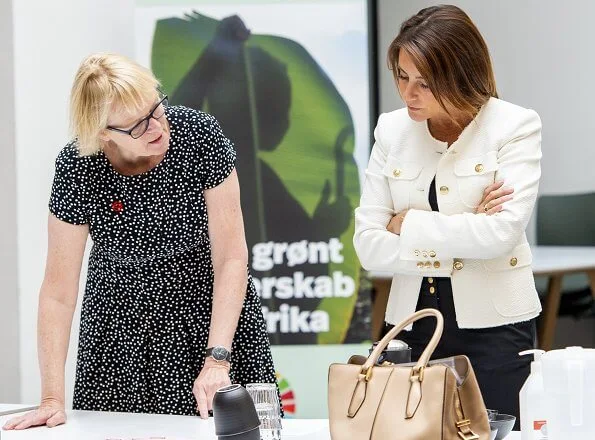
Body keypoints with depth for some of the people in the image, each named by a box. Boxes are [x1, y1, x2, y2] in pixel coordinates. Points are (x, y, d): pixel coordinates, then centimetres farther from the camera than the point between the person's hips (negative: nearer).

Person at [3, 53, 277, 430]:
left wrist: (217, 359, -28)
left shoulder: (201, 135, -21)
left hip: (215, 311, 0)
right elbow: (58, 290, -15)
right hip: (122, 331, 1)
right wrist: (52, 398, -21)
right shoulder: (76, 170, -19)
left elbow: (232, 257, -20)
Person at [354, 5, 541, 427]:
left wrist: (408, 223, -10)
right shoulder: (392, 130, 2)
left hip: (494, 324, -3)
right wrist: (460, 238, -13)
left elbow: (503, 231, -20)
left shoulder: (515, 126, -7)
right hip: (415, 322, 3)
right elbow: (368, 243, -3)